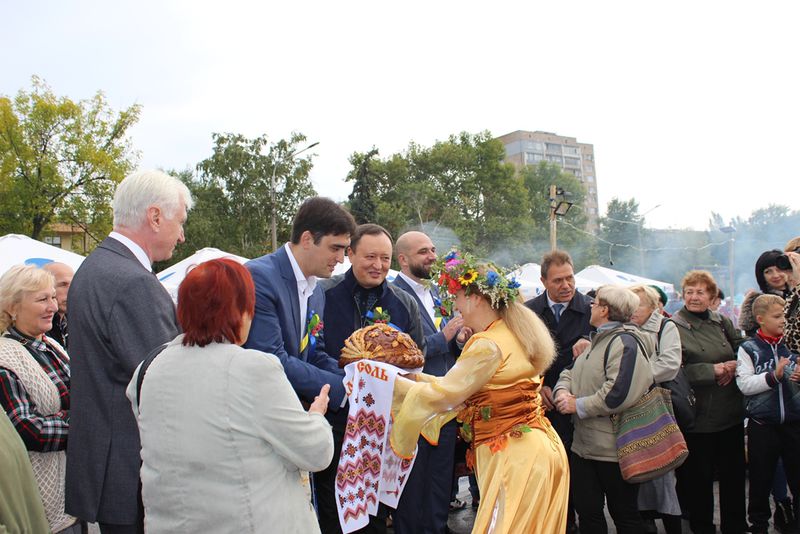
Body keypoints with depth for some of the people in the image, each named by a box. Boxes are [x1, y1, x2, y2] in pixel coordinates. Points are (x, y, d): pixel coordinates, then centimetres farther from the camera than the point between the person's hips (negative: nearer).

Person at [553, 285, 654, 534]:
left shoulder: (624, 342, -16)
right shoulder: (598, 341, 16)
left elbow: (619, 393, -28)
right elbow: (571, 372, 19)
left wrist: (579, 406, -18)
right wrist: (562, 390, -4)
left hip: (613, 448, -9)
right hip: (584, 444, 9)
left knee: (624, 514, 6)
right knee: (587, 512, 13)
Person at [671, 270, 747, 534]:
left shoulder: (722, 322, 9)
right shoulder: (673, 327, -9)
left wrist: (733, 366, -10)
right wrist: (713, 370, -19)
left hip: (731, 411, 5)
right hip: (698, 414, -5)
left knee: (734, 473, 15)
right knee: (699, 476, 8)